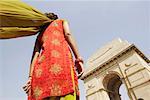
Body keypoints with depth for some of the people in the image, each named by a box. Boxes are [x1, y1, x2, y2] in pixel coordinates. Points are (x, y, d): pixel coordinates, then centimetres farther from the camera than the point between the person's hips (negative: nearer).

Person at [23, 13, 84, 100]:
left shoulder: (40, 34, 35)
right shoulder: (62, 21, 28)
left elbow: (35, 55, 18)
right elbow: (68, 34, 4)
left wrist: (30, 77, 9)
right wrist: (78, 58, -5)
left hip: (43, 60, 4)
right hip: (61, 55, -4)